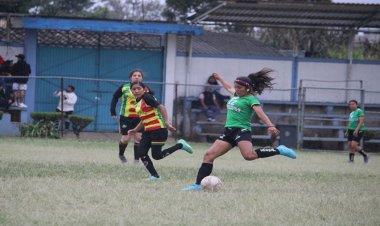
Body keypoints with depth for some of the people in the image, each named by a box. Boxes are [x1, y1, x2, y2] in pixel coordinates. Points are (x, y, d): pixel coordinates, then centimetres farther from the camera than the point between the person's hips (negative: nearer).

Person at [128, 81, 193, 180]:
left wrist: (166, 122, -27)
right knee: (141, 153, -3)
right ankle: (154, 175, 7)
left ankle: (180, 145, 8)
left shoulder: (147, 97, -11)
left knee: (156, 155, -9)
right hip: (148, 131, 9)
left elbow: (161, 107, -19)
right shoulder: (138, 102, 16)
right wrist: (135, 130, 22)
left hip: (158, 130, -9)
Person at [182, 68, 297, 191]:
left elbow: (260, 113, -19)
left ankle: (279, 150, -19)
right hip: (228, 131, 8)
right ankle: (198, 184, -3)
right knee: (209, 155, -3)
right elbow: (229, 88, 43)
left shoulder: (251, 99, -3)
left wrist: (270, 126, -35)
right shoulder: (236, 95, 20)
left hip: (242, 131, -8)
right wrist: (219, 78, 60)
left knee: (249, 155, -35)